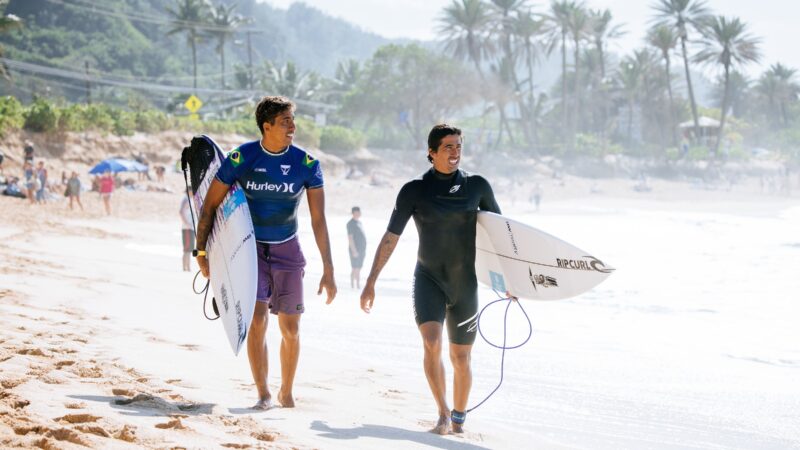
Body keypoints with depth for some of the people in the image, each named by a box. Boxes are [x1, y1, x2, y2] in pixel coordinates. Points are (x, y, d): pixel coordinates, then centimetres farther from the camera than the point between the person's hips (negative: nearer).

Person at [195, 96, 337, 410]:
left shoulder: (306, 164, -10)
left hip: (287, 250, 1)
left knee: (291, 329, 2)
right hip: (250, 248, -1)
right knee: (257, 320, -15)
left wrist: (328, 271, -13)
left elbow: (318, 220, -9)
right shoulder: (241, 158, -12)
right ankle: (262, 393, -4)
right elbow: (210, 205, -3)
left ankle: (286, 392, 21)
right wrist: (201, 252, -5)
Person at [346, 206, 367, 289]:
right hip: (355, 249, -8)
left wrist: (364, 248, 18)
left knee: (359, 269, 9)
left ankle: (358, 285, 12)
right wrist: (354, 251, -21)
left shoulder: (359, 222, 15)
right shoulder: (351, 223, -12)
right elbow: (350, 238, -17)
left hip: (362, 249, 8)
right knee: (355, 268, -7)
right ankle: (352, 286, -4)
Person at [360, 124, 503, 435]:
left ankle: (459, 417, 27)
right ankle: (443, 414, -15)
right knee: (431, 342, -24)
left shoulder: (477, 186, 2)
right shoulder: (414, 190, -2)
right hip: (428, 278, -1)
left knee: (461, 357, 7)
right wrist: (370, 282, -2)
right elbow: (390, 239, 1)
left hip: (465, 282, 1)